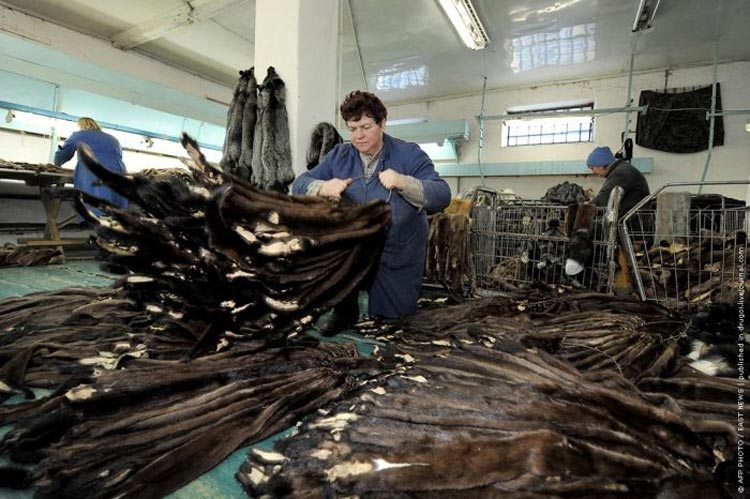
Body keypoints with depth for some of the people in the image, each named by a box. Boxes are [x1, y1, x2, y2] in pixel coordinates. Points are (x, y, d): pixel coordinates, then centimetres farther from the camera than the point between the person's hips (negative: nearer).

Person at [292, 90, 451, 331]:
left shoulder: (408, 154, -10)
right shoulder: (338, 156, 1)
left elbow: (442, 197, -19)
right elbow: (299, 185, -5)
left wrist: (403, 182, -36)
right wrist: (323, 188, -28)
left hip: (397, 257, -2)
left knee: (392, 324, 5)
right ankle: (345, 309, -2)